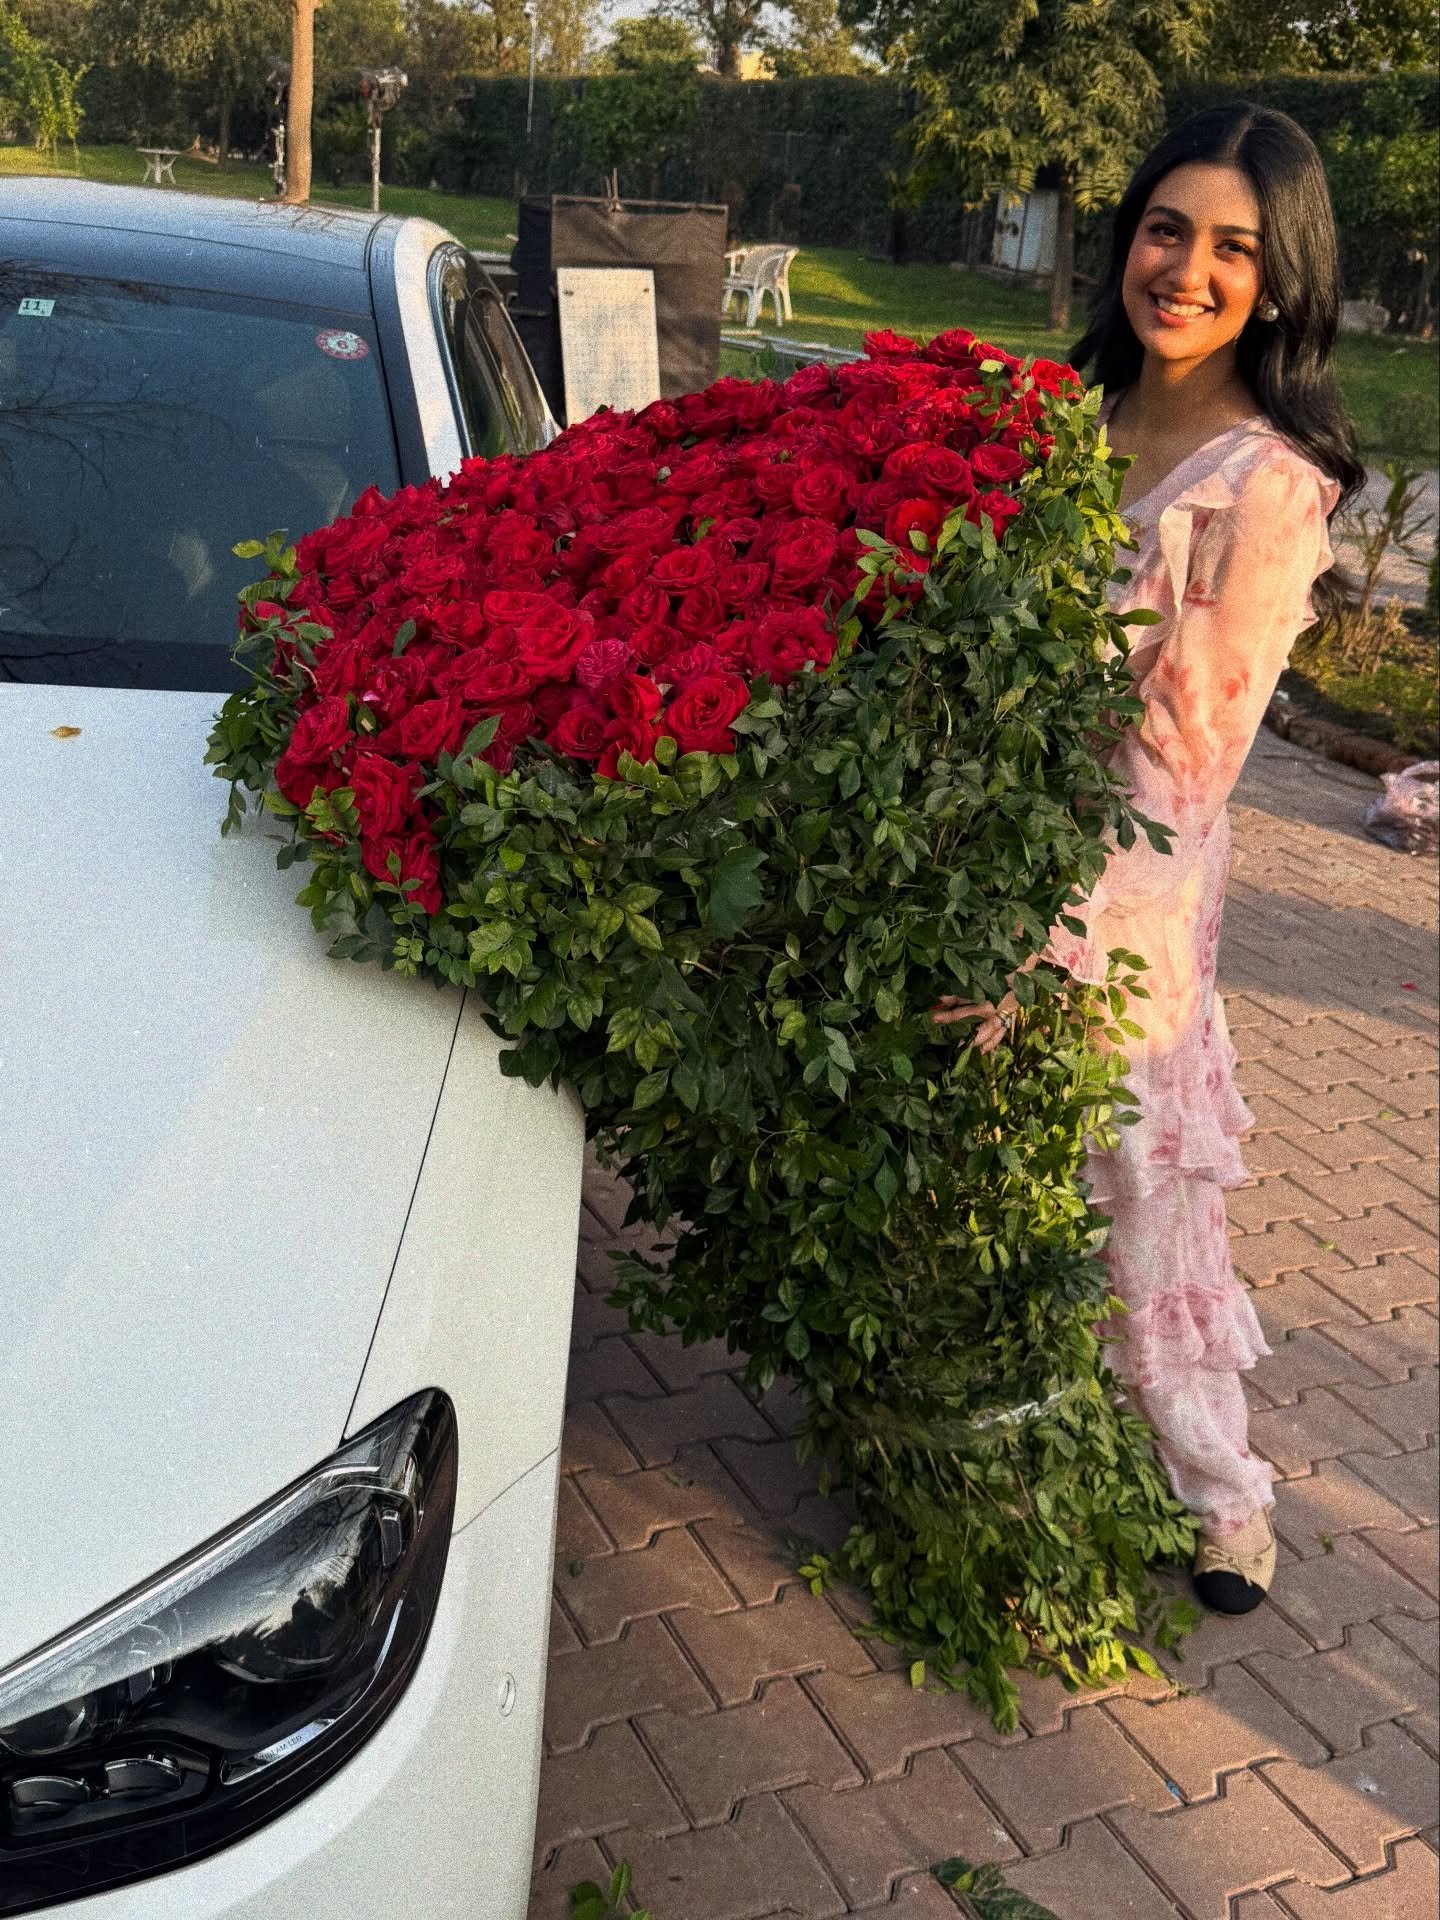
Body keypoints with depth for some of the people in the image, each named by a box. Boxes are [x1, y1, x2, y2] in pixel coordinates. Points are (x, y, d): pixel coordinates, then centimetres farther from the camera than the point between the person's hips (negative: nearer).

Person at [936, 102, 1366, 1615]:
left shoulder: (1272, 488, -15)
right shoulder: (1074, 417, 4)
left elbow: (1186, 764, -19)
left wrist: (1048, 940, -25)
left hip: (1122, 893, -6)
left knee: (1135, 1200, 7)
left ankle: (1223, 1497, 30)